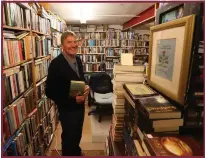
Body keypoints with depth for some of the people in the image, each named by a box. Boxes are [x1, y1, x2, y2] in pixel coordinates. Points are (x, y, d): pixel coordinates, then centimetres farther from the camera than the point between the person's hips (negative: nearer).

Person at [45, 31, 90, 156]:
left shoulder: (78, 60, -1)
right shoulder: (56, 64, -23)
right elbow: (50, 92, -21)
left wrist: (86, 87, -9)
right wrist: (72, 99, -24)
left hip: (80, 106, 7)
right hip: (67, 109, -7)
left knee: (77, 135, 28)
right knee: (69, 137, 17)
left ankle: (76, 152, 56)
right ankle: (69, 154, 46)